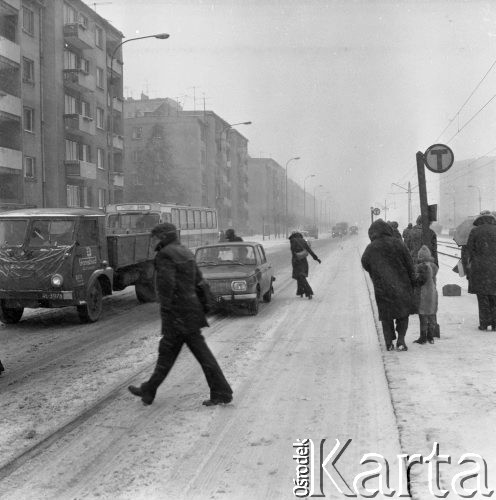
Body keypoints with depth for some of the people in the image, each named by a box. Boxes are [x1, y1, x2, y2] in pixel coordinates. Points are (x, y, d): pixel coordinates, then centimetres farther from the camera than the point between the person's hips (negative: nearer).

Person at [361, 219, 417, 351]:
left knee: (386, 316, 13)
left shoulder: (370, 249, -4)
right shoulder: (397, 243, -5)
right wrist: (412, 282, 7)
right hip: (401, 285, 0)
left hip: (382, 287, 0)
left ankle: (389, 343, 11)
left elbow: (365, 266, 7)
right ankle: (401, 340, 1)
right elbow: (409, 264, -2)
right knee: (403, 313, 13)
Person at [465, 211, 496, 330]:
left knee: (482, 297, 4)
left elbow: (470, 251, -2)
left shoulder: (474, 232, -1)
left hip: (479, 268, -1)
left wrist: (469, 270, 3)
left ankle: (484, 323, 3)